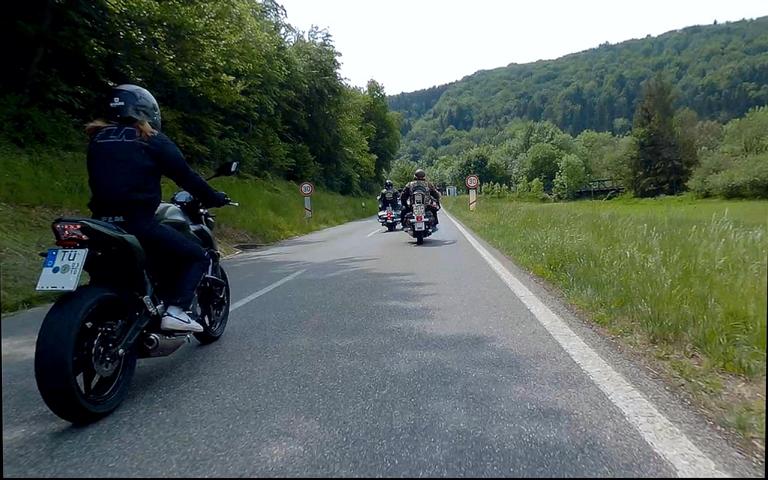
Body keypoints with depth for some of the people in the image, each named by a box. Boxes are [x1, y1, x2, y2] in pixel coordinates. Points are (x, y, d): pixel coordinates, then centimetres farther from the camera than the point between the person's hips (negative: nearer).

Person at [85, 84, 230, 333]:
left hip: (101, 222, 7)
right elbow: (185, 175, 0)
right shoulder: (151, 140, 0)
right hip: (136, 222, -7)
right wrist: (213, 198, 13)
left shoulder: (97, 139, 17)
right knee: (197, 257, 3)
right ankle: (176, 310, -13)